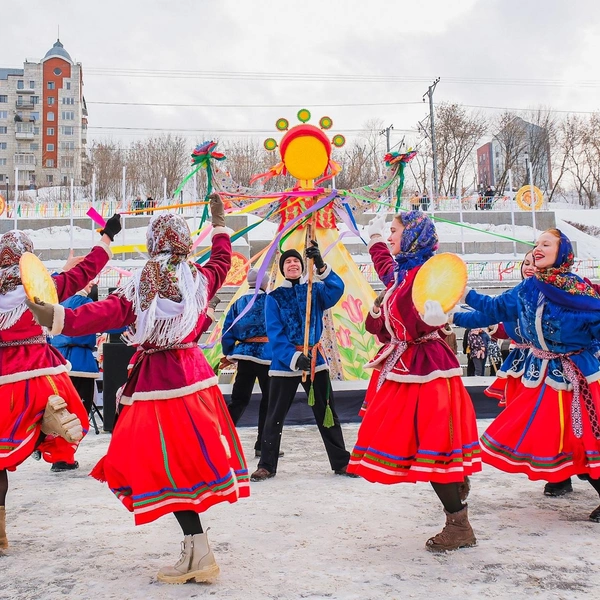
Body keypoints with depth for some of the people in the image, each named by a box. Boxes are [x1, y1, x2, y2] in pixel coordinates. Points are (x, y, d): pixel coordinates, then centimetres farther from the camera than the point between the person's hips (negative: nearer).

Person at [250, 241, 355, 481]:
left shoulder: (315, 290, 6)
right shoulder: (274, 297, 2)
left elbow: (337, 289, -15)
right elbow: (274, 333, -8)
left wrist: (321, 266, -31)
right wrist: (294, 357, -21)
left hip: (316, 360, 1)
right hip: (284, 363, -1)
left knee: (326, 414, 8)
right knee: (274, 417, 3)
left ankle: (341, 463, 19)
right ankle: (266, 465, 15)